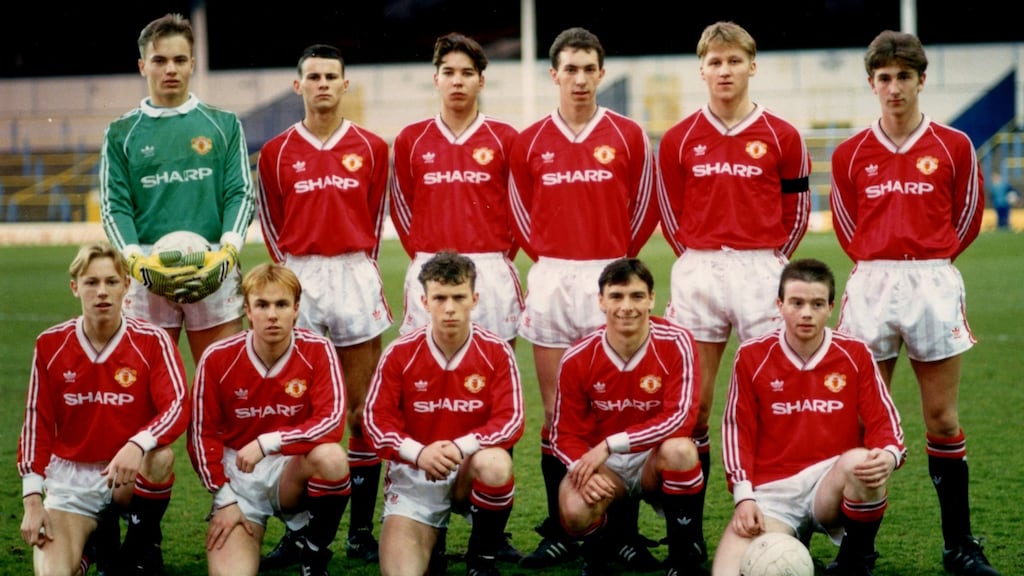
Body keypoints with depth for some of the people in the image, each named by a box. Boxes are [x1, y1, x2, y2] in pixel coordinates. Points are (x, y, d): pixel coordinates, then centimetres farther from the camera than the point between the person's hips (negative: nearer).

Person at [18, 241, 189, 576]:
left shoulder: (152, 341, -8)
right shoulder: (51, 345, -3)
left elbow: (178, 407, -20)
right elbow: (36, 424, -1)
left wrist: (137, 446, -40)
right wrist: (32, 501, -9)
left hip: (134, 476, -1)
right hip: (70, 478, 1)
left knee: (160, 457, -36)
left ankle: (143, 544, -7)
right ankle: (94, 539, 16)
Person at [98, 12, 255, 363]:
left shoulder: (224, 125, 11)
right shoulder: (121, 133, 10)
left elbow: (242, 193, 6)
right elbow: (114, 205, 5)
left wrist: (229, 248, -12)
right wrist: (134, 257, -13)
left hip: (215, 268, 0)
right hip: (147, 269, 0)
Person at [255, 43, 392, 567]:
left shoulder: (371, 149, 5)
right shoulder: (277, 153, 5)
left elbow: (375, 220, 12)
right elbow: (272, 226, 12)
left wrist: (355, 269, 11)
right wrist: (295, 270, 9)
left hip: (355, 278, 0)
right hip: (297, 281, 0)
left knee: (363, 408, 2)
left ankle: (361, 530, 6)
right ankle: (296, 531, 3)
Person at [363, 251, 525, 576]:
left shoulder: (496, 352, -8)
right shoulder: (400, 353, -6)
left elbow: (510, 422, -13)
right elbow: (377, 420, -7)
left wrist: (460, 447, -30)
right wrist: (418, 453, -26)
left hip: (471, 470, 0)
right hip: (414, 474, 0)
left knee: (496, 464, -37)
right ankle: (430, 541, 19)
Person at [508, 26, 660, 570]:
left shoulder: (628, 135, 1)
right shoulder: (530, 141, 5)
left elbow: (644, 209, 8)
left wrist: (617, 258, 8)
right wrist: (545, 256, 10)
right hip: (549, 279, 2)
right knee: (556, 412, 5)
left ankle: (625, 532, 1)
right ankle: (559, 533, 11)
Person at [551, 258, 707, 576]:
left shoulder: (676, 343, -16)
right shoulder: (578, 358, -10)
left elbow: (680, 417, -23)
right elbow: (565, 434, -4)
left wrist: (610, 445, -28)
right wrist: (584, 469, -28)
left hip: (657, 459, 0)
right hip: (602, 464, 0)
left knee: (679, 449, -36)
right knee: (575, 511, -32)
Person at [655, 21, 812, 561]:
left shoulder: (782, 136, 1)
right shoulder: (679, 139, 5)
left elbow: (797, 211, 8)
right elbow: (670, 213, 13)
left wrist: (768, 259, 6)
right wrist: (699, 258, 9)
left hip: (761, 272, -1)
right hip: (696, 273, 1)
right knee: (694, 402, 3)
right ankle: (690, 525, 10)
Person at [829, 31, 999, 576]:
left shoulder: (954, 146, 2)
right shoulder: (850, 154, 5)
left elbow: (967, 216, 12)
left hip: (933, 285, -1)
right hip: (871, 286, 1)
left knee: (942, 417, 2)